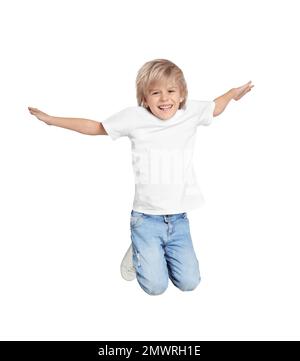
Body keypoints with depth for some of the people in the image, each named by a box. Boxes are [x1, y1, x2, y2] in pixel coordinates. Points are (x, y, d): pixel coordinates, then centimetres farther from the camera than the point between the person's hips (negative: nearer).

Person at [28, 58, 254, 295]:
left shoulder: (192, 112, 0)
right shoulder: (134, 117, -6)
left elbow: (215, 108, 25)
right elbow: (96, 127, 7)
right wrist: (51, 119, 10)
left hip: (178, 219, 3)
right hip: (146, 219, -2)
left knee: (189, 283, 3)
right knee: (155, 286, -5)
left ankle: (160, 250, 31)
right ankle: (138, 251, 25)